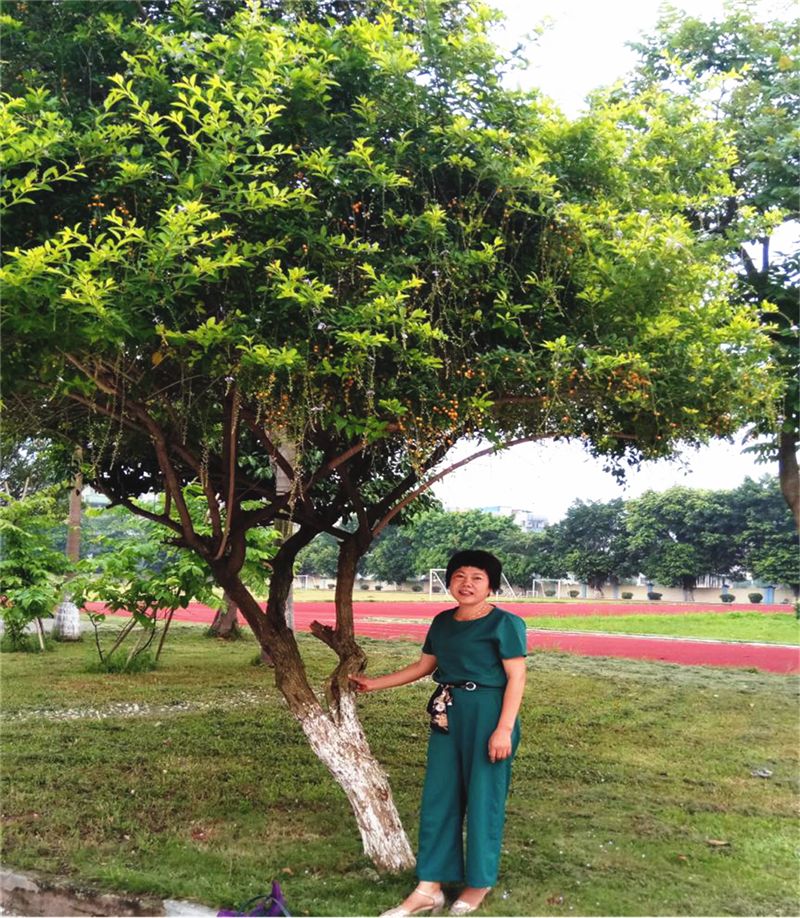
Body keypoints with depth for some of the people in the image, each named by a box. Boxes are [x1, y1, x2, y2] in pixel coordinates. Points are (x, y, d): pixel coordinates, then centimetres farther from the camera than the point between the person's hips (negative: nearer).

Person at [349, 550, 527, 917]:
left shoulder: (504, 623, -9)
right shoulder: (442, 622, 9)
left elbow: (516, 678, -11)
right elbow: (423, 666, 19)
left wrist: (504, 728, -19)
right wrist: (374, 683, 18)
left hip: (486, 716, -6)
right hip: (448, 716, 7)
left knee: (482, 798, 5)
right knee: (438, 796, 9)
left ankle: (479, 882, 25)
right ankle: (429, 888, 18)